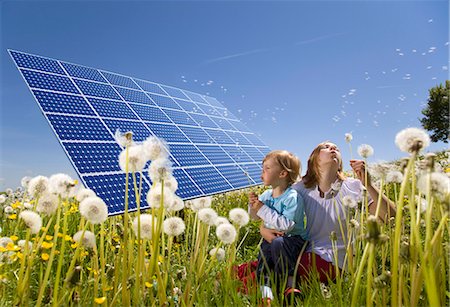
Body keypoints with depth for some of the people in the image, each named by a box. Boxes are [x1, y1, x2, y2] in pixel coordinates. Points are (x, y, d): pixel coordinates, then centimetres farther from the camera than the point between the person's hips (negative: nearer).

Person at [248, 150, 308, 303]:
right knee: (263, 261, -18)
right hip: (270, 238, 6)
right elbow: (255, 217, 18)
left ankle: (289, 281, -15)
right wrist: (253, 205, -5)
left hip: (293, 239, -6)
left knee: (277, 243, -34)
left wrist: (263, 209, -26)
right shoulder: (266, 195, 4)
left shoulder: (292, 197, -18)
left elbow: (286, 225, -28)